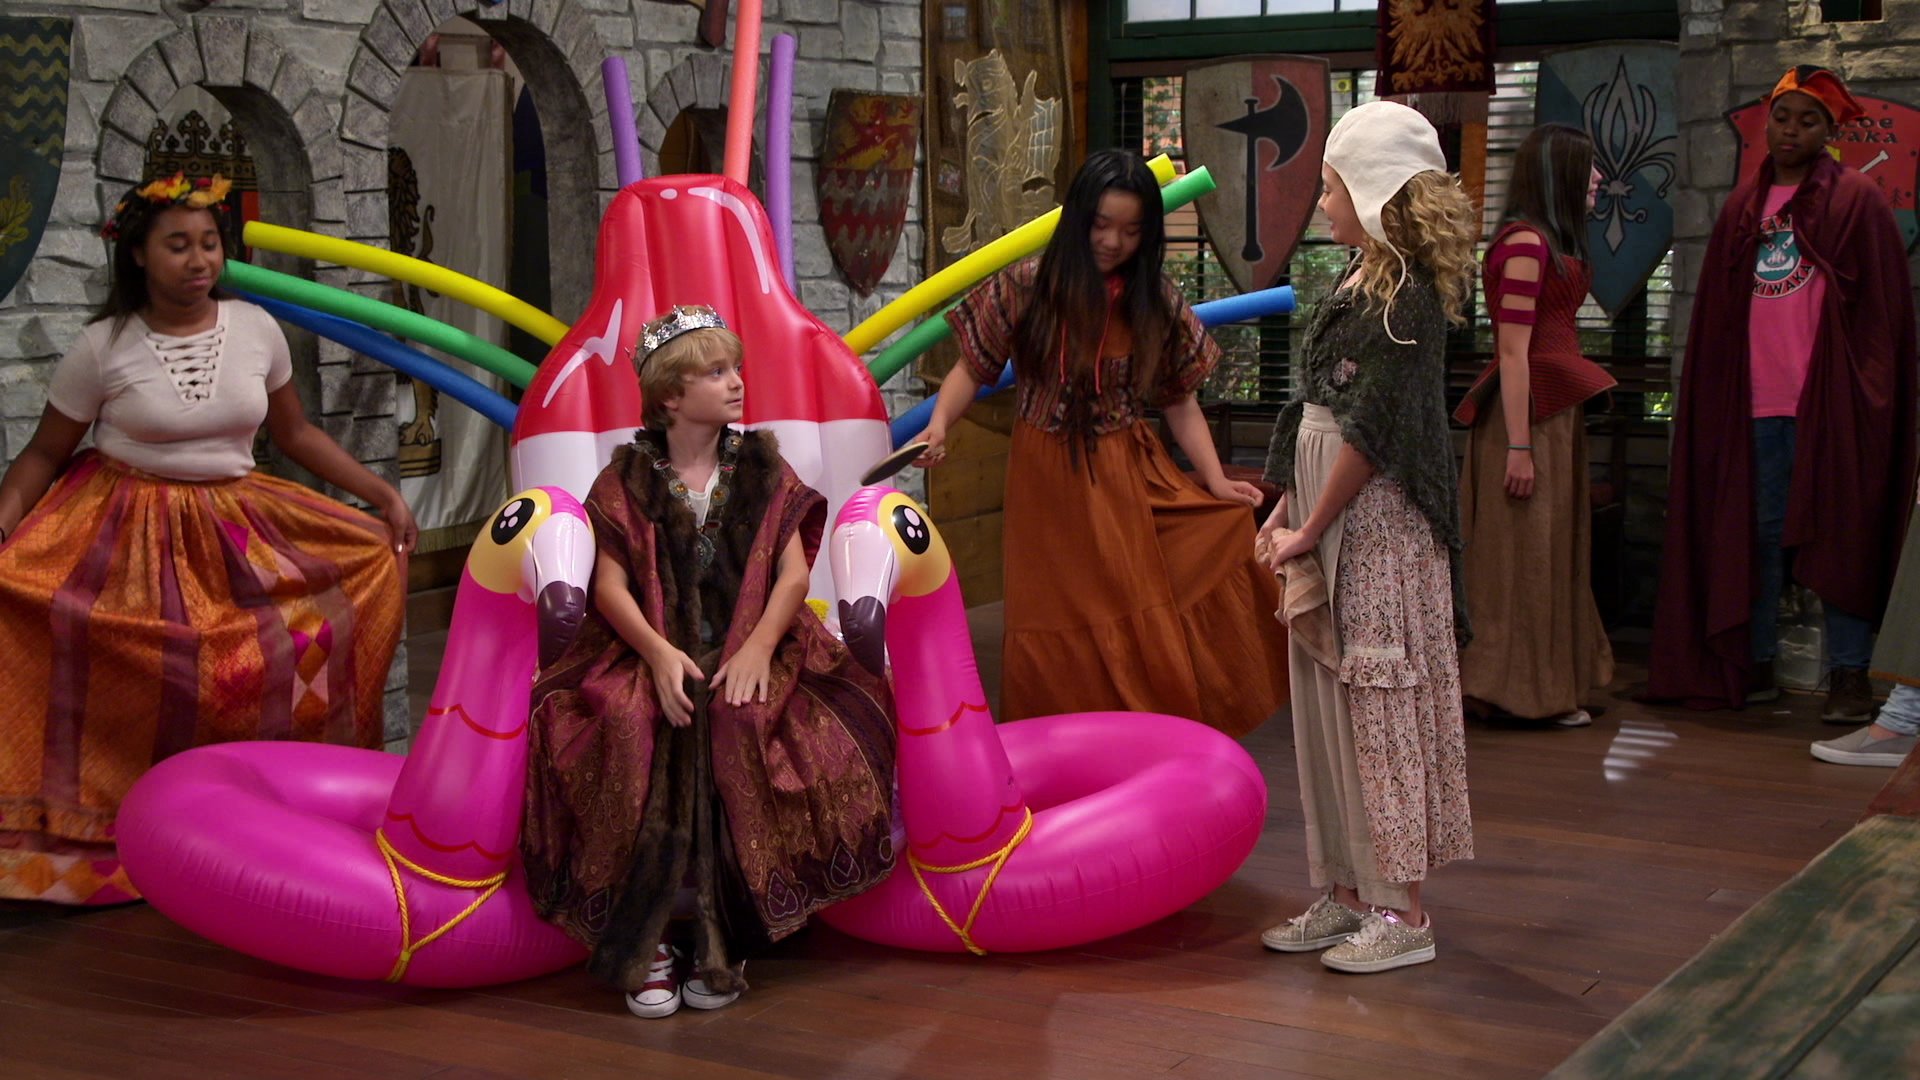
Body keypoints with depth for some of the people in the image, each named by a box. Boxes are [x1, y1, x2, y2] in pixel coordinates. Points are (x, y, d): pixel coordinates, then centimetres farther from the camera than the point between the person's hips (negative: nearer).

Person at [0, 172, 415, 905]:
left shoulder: (256, 329, 1)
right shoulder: (102, 347, -7)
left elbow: (296, 435, 12)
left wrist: (383, 494, 7)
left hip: (235, 529, 4)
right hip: (128, 534, -3)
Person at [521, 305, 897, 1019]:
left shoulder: (761, 469, 13)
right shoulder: (627, 479, 10)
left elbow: (794, 570, 2)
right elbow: (611, 584, -1)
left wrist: (758, 646, -17)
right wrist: (658, 652, -20)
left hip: (748, 648, 1)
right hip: (650, 649, 0)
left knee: (739, 727, -34)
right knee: (632, 727, -34)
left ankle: (720, 942, -24)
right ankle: (646, 941, -27)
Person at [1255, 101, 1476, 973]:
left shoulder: (1406, 298, -16)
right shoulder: (1360, 284, 13)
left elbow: (1371, 434, -18)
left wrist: (1311, 531, -12)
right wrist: (1286, 508, 11)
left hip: (1380, 535, -9)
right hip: (1330, 524, 9)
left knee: (1380, 707, -3)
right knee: (1327, 706, 12)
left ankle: (1403, 912, 6)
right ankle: (1348, 893, 22)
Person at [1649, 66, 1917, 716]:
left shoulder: (1857, 201, 1)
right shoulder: (1743, 208, 15)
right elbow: (1717, 313, 16)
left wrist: (1863, 389, -10)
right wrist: (1719, 392, 8)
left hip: (1829, 396, -4)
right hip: (1757, 398, 4)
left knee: (1839, 532, -3)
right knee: (1758, 533, 6)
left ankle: (1850, 675, 0)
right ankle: (1755, 665, 13)